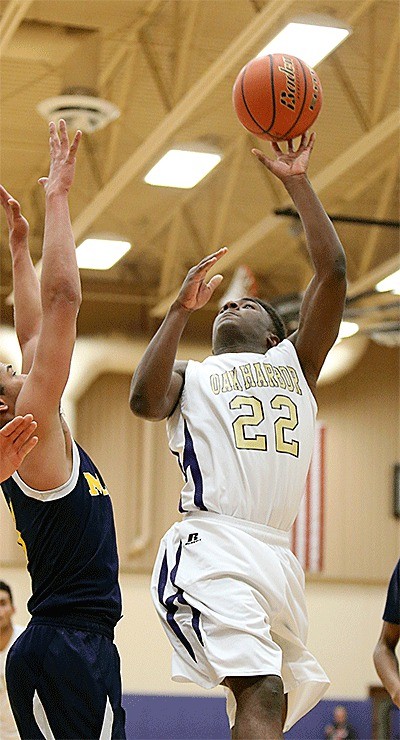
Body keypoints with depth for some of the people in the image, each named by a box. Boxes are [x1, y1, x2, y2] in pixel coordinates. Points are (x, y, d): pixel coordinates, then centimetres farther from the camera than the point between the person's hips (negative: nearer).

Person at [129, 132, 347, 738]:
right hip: (211, 547, -4)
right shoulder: (191, 376, 21)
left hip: (277, 555, 4)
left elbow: (333, 272, 14)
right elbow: (144, 400, -4)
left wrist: (297, 182, 13)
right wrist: (182, 308, -3)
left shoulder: (295, 362, 26)